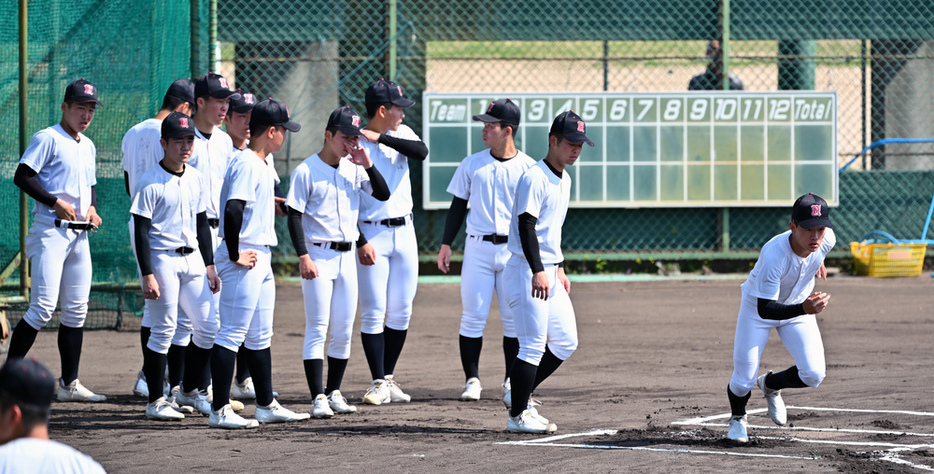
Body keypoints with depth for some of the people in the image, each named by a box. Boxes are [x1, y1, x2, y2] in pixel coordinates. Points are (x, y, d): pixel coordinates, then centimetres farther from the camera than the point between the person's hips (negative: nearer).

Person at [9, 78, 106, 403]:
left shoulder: (88, 146, 18)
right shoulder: (48, 139, -6)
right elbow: (22, 176, -14)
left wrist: (92, 208, 7)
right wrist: (56, 202, -19)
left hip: (79, 234, 8)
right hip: (51, 230, -8)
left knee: (76, 311, 8)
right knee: (43, 308, -15)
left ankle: (69, 384, 14)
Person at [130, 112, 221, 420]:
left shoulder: (194, 178, 11)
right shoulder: (151, 182, -10)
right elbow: (141, 231, -12)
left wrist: (210, 266, 13)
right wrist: (147, 275, -18)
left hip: (192, 259, 7)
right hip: (162, 259, -7)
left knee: (208, 326, 6)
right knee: (163, 331, -6)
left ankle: (190, 389, 21)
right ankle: (155, 402, 2)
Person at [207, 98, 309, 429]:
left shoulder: (260, 164, 15)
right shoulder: (247, 164, -17)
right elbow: (233, 209, -28)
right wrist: (235, 255, -23)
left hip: (260, 258, 11)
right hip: (244, 258, -11)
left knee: (260, 336, 16)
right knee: (233, 333, -8)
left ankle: (267, 406, 24)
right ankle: (219, 410, -7)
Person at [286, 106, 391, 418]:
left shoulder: (354, 169, 8)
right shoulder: (307, 171, -8)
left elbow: (383, 194, 6)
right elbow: (294, 217, -10)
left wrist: (367, 165, -7)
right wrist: (303, 256, -18)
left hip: (347, 256, 6)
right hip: (318, 256, -6)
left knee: (344, 331, 8)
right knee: (317, 330, -7)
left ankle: (334, 393, 17)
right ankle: (318, 398, -8)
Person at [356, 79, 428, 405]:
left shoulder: (401, 134, 6)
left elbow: (421, 152, -17)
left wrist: (380, 137, -20)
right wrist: (360, 241, -18)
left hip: (404, 231, 6)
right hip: (372, 234, -6)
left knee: (402, 311, 7)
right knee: (374, 312, -6)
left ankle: (389, 379, 17)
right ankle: (379, 383, -3)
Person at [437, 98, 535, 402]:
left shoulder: (529, 168, 1)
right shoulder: (471, 165, 6)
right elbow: (458, 206, 10)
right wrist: (446, 244, 3)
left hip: (514, 249, -1)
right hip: (478, 248, 1)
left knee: (514, 319, 2)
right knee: (473, 317, -3)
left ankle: (512, 382, 14)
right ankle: (472, 380, 4)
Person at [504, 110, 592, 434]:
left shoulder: (564, 179, 16)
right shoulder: (535, 178, -14)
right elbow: (526, 225, -22)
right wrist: (538, 271, -30)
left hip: (549, 272, 10)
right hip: (526, 271, -10)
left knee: (566, 341, 11)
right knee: (533, 345, -9)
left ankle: (522, 398, 22)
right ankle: (517, 416, -2)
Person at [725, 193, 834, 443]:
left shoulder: (826, 239, -26)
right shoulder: (774, 254, -41)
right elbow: (765, 310, -43)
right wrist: (803, 309, -59)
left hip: (800, 306, 4)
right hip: (757, 306, -4)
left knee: (813, 374, -11)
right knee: (744, 379, -1)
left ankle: (770, 385, 23)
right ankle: (738, 417, 36)